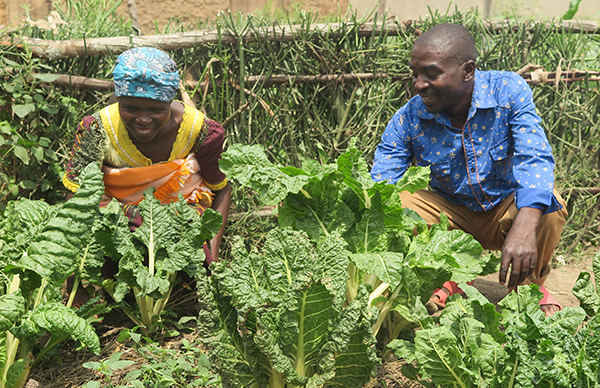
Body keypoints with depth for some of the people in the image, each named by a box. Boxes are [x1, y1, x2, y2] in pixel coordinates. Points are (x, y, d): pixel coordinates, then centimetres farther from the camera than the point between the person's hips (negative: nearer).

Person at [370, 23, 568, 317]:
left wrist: (524, 227, -51)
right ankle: (447, 279, 2)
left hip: (506, 210, -1)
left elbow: (534, 159, -32)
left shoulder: (508, 92, -20)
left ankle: (531, 285, -2)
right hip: (454, 216, 2)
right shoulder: (407, 120, -16)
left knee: (549, 206, -33)